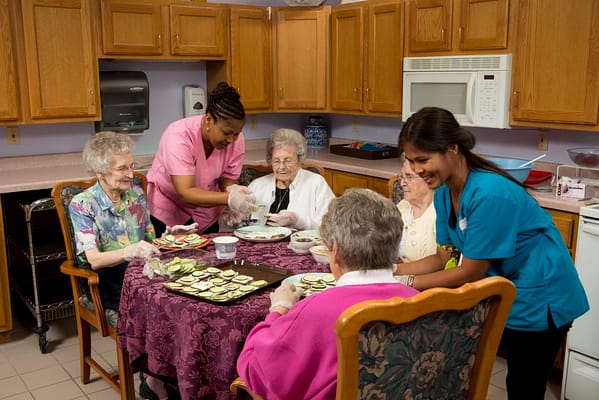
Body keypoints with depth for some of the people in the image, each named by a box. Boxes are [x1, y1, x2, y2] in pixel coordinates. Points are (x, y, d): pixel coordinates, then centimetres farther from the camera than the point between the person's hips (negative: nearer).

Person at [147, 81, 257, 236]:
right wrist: (229, 199, -48)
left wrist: (232, 189, -31)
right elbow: (185, 193, -35)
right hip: (166, 212, -4)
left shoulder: (236, 140, -16)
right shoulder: (179, 136, -30)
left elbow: (226, 178, -7)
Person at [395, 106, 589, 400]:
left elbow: (471, 273, -25)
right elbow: (444, 258, -1)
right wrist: (391, 271, -12)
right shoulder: (444, 192, -6)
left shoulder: (489, 193, -32)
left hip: (537, 299, -8)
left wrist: (407, 283, -21)